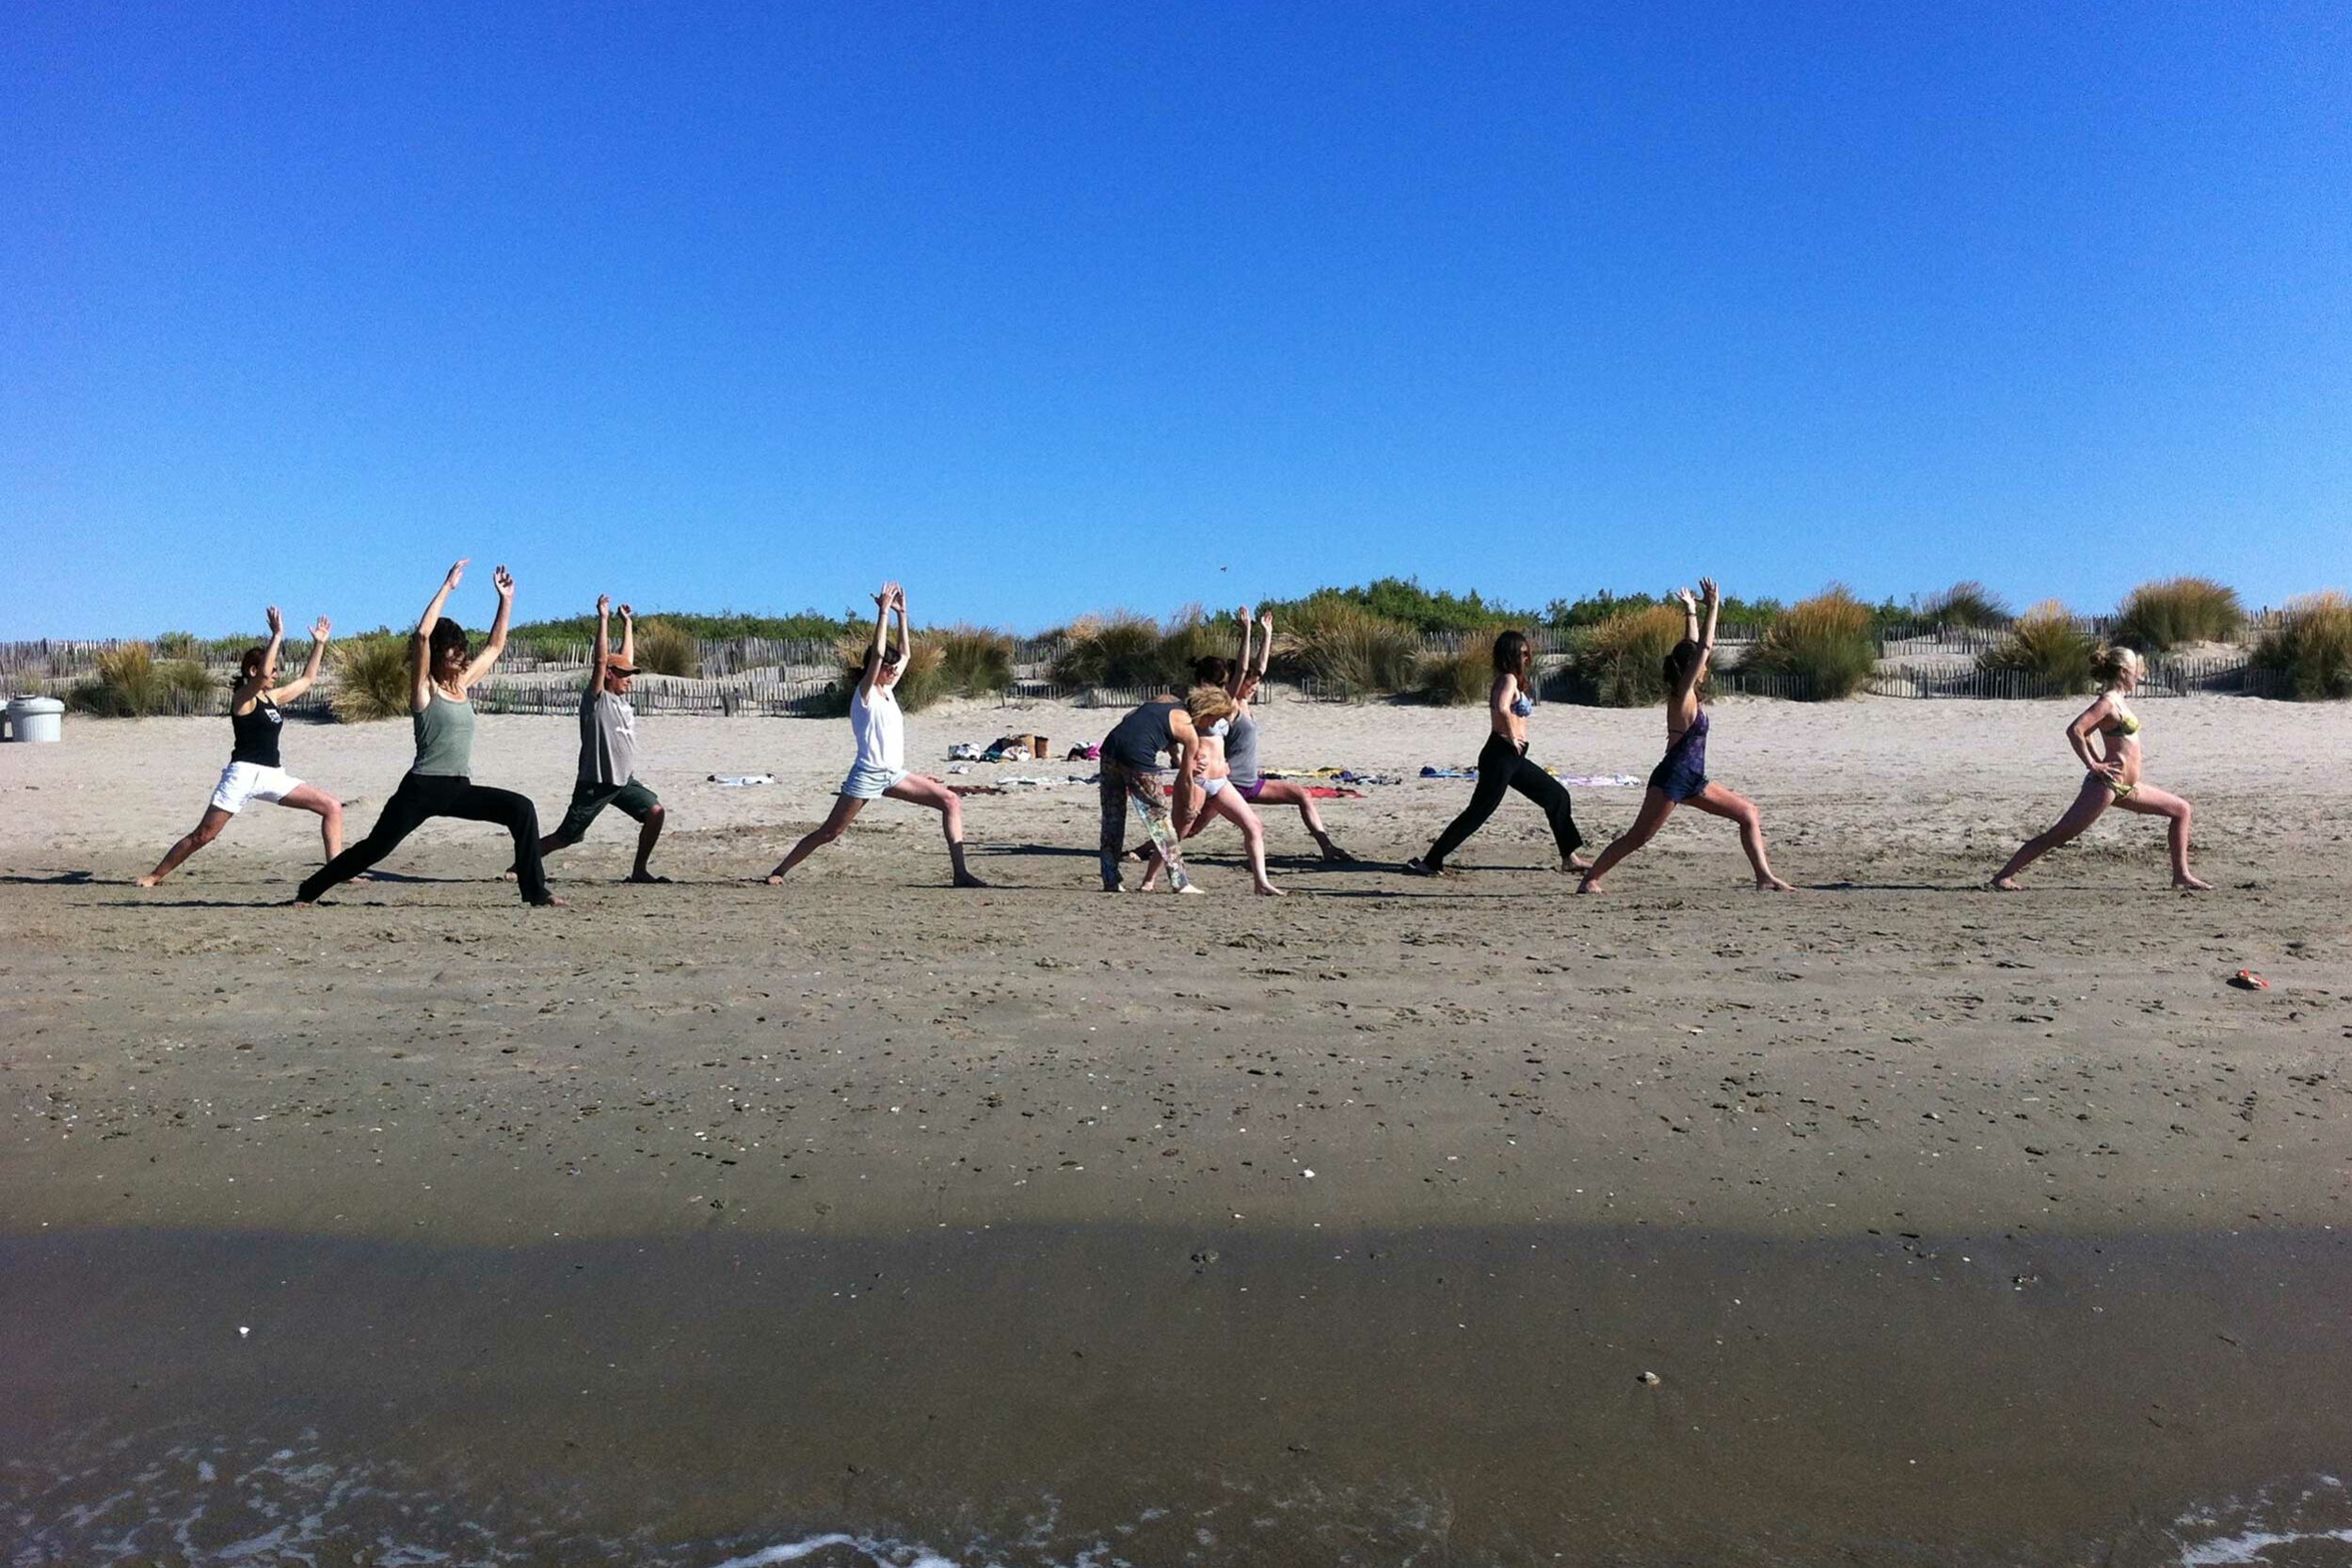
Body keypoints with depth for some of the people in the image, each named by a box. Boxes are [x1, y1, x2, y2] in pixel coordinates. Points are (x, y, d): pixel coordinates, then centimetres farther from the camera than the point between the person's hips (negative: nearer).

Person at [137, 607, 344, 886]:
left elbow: (307, 679, 24)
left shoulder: (272, 697, 15)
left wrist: (319, 644, 18)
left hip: (273, 775, 7)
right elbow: (262, 675, -27)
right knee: (203, 835, -5)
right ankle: (155, 876, 11)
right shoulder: (242, 698, -6)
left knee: (332, 807, -4)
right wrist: (277, 636, -26)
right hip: (244, 772, -7)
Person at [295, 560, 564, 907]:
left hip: (460, 790, 6)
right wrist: (447, 587, -16)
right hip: (423, 787, -6)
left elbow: (496, 646, 22)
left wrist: (506, 598, 17)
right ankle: (308, 891, 14)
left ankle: (535, 891, -8)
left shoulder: (462, 684, 14)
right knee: (375, 847, -4)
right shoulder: (424, 688, -4)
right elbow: (423, 633, -19)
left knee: (521, 809, -9)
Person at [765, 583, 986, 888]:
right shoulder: (865, 693, -7)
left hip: (894, 775, 7)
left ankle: (961, 872, -10)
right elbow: (877, 653, -21)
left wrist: (902, 613, 15)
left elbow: (906, 654, 19)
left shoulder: (887, 690, 14)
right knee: (830, 832, -1)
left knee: (951, 802, -6)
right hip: (868, 775, -7)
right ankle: (780, 870, 16)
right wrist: (884, 612, -20)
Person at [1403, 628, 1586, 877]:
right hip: (1501, 755, -10)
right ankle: (1431, 861, -5)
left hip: (1512, 757, 10)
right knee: (1478, 812, -8)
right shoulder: (1509, 679, -13)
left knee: (1557, 795, 15)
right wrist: (1513, 737, -19)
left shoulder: (1508, 680, 15)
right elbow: (1503, 709, -32)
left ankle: (1569, 858, 21)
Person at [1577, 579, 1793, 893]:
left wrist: (1691, 612, 21)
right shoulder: (1682, 695, -11)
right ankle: (1589, 880, 0)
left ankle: (1764, 877, 6)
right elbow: (1703, 648, -17)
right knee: (1638, 837, -7)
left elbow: (1694, 647, 20)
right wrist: (1713, 607, -14)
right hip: (1670, 779, -9)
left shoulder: (1686, 695, 11)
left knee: (1749, 813, 7)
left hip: (1692, 781, 9)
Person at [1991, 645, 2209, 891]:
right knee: (2058, 836, -10)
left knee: (2181, 809, 15)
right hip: (2106, 784, -10)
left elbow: (2085, 733, 22)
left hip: (2128, 787, 10)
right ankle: (2004, 876, -9)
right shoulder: (2108, 702, -13)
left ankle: (2181, 874, 18)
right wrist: (2093, 765, -20)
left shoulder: (2117, 701, 14)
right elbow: (2074, 731, -26)